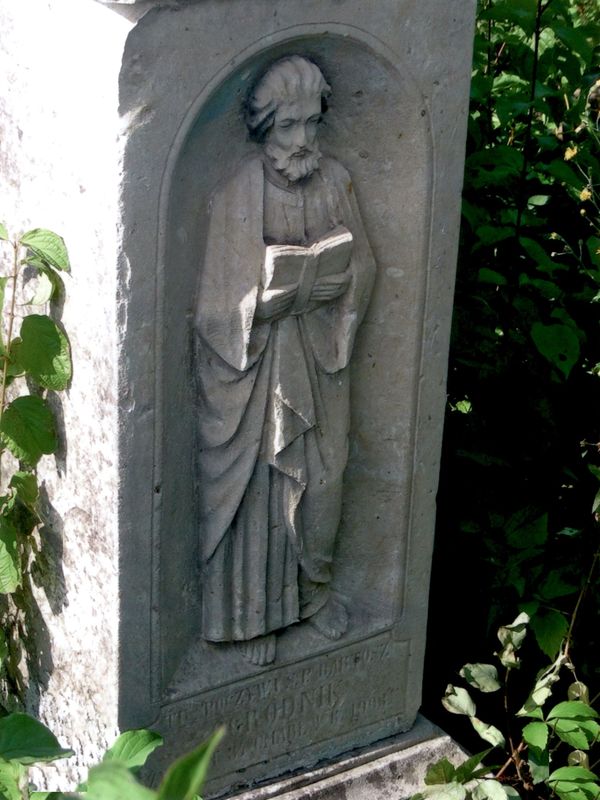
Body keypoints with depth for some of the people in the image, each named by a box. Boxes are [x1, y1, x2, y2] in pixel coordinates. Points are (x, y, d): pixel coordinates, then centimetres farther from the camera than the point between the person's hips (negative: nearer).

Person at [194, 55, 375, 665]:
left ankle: (313, 589, 38)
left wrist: (342, 283, -9)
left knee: (322, 477, 14)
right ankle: (252, 613, 23)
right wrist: (294, 288, -23)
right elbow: (227, 303, -15)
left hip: (320, 352, 4)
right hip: (256, 362, -4)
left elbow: (364, 265, 6)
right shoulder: (240, 194, -16)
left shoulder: (334, 181, -2)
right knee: (257, 484, 5)